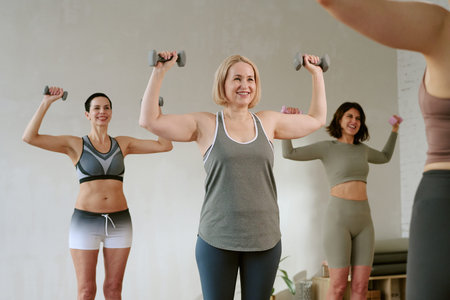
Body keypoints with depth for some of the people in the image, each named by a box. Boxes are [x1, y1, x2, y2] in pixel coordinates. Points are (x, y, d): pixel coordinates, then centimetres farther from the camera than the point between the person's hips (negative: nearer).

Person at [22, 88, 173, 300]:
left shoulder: (123, 144, 8)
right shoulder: (75, 145, 0)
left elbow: (165, 145, 4)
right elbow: (30, 137, -11)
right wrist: (46, 102, -13)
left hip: (119, 222, 3)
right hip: (86, 222, -2)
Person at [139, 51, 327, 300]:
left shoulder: (268, 122, 9)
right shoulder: (206, 125, 0)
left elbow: (316, 119, 22)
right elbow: (149, 120, -5)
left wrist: (317, 74, 22)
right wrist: (160, 72, -7)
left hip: (264, 239, 3)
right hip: (217, 240, -2)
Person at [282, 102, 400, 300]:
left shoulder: (361, 149, 17)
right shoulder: (327, 147, 2)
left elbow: (385, 158, 39)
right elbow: (288, 153, -7)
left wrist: (394, 130, 34)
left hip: (363, 221, 5)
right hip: (338, 219, -5)